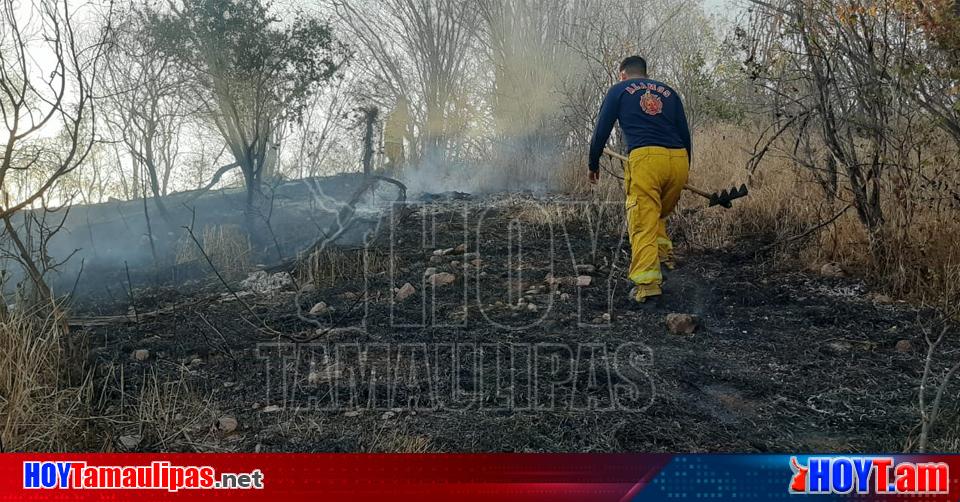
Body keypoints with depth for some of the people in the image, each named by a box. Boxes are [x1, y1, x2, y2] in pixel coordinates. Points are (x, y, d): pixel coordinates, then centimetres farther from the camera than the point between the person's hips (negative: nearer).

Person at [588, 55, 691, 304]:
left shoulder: (619, 90, 18)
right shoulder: (668, 91, 26)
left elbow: (601, 130, 12)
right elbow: (685, 133, 23)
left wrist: (593, 165, 24)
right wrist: (684, 170, 30)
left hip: (645, 157, -4)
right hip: (679, 159, 4)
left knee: (643, 222, -6)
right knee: (660, 214, 24)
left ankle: (647, 281, -16)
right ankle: (664, 252, 6)